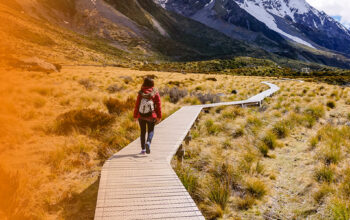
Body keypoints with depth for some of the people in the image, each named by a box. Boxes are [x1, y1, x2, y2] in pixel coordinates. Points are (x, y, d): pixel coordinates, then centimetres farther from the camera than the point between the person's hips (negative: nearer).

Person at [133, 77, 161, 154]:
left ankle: (143, 149, 16)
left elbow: (137, 105, -2)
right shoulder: (155, 93, -8)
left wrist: (135, 116, 8)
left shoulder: (141, 93, -6)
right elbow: (158, 105, -6)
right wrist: (159, 116, 2)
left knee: (143, 131, 15)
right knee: (151, 131, 13)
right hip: (151, 116, -1)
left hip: (141, 116, 2)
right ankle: (148, 142, -16)